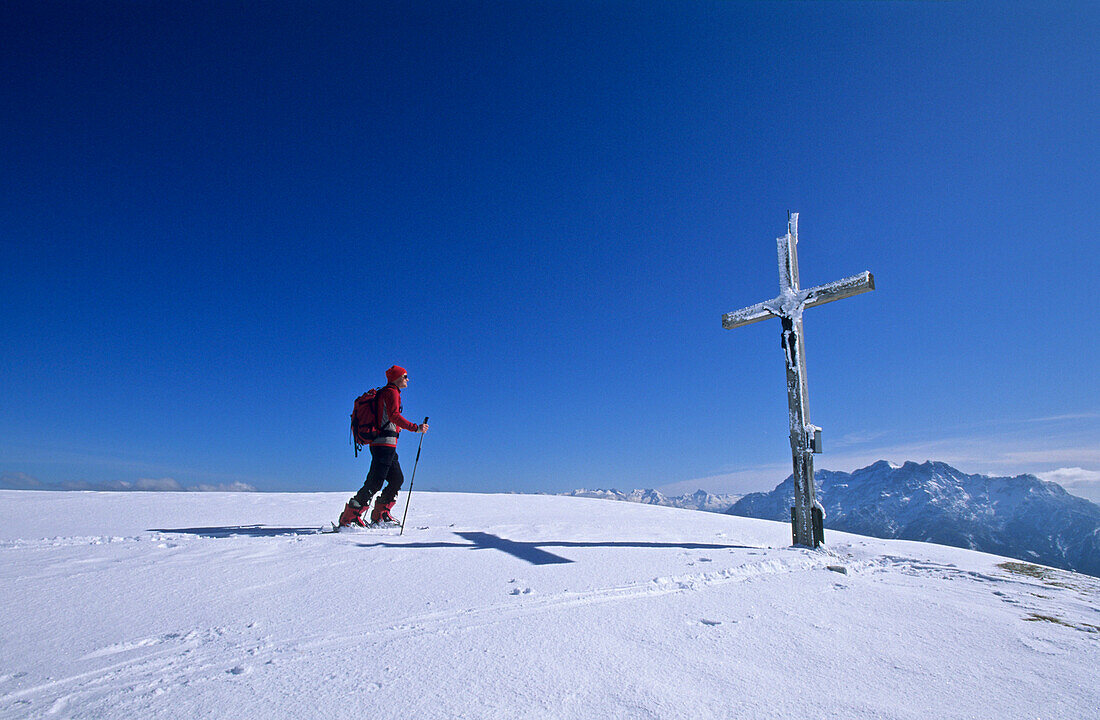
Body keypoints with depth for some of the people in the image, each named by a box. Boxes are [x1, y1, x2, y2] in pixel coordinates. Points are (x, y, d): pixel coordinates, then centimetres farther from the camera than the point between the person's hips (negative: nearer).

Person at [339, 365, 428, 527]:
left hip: (378, 444, 10)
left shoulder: (384, 393, 23)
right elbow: (394, 416, -21)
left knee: (397, 479, 13)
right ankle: (348, 518, -8)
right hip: (385, 443, -10)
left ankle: (380, 514, 17)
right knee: (375, 482, -11)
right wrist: (416, 428, -22)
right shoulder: (391, 392, -7)